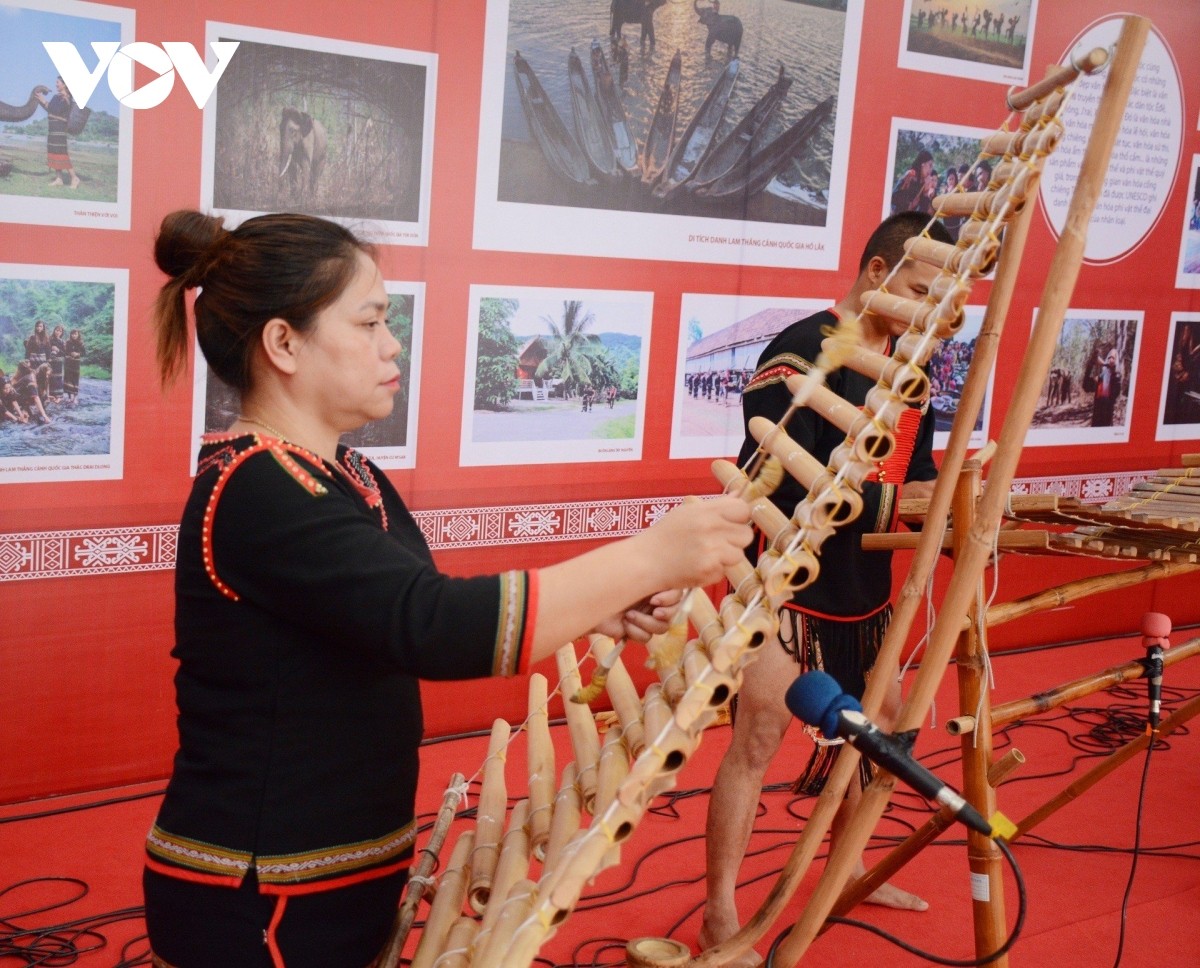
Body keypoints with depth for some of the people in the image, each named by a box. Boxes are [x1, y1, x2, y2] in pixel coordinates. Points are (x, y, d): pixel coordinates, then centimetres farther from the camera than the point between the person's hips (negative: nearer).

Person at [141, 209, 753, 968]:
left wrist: (593, 609, -6)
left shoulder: (348, 478, 7)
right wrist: (650, 557, -30)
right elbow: (433, 627, -33)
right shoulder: (258, 490, -22)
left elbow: (428, 616, 9)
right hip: (256, 900, -8)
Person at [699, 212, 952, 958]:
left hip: (863, 585, 9)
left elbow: (916, 468, 11)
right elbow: (778, 483, -27)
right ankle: (720, 912, 5)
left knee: (875, 722, 19)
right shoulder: (801, 354, -18)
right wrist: (890, 501, -29)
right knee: (760, 735, -7)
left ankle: (846, 869, 40)